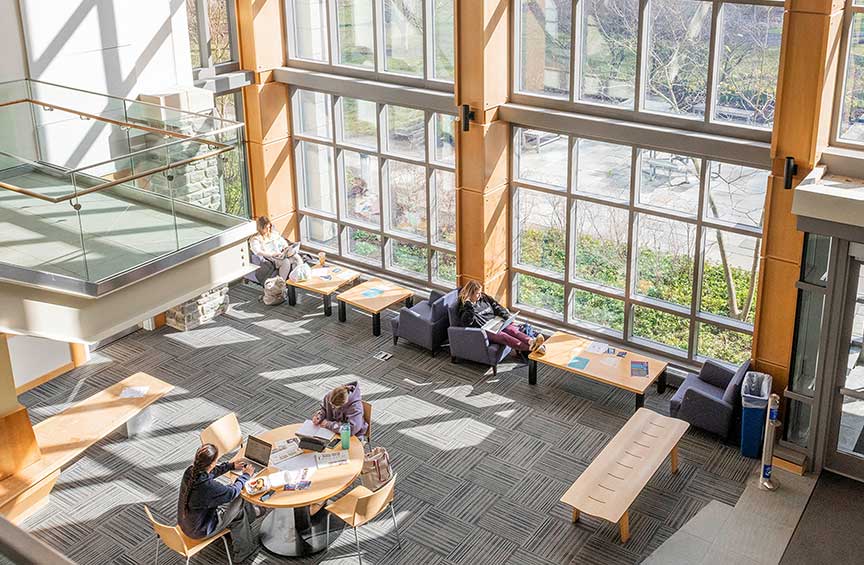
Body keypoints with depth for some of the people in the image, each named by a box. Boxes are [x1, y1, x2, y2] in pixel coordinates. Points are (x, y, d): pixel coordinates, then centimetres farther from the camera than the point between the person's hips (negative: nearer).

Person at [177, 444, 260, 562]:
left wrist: (231, 465, 13)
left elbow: (209, 472, 10)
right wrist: (245, 475, -1)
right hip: (198, 531, -7)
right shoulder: (208, 486, -35)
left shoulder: (190, 471, -14)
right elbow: (232, 492, -16)